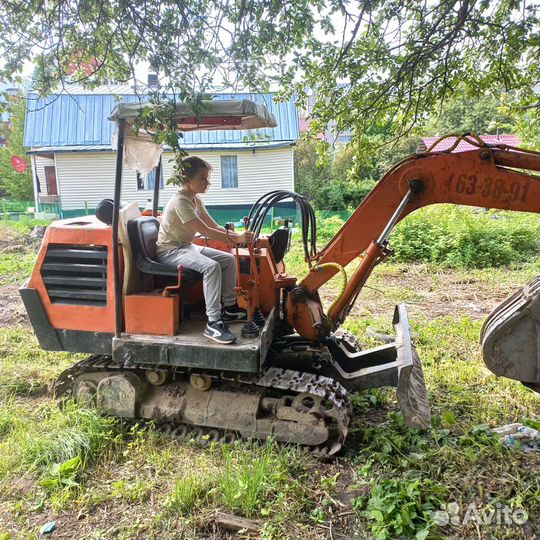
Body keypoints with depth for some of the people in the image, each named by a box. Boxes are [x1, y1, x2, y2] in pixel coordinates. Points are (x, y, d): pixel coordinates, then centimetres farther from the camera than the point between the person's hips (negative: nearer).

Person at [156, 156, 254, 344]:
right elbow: (205, 231, -26)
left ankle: (229, 308, 10)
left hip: (187, 246, 10)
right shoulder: (180, 201, -21)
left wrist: (238, 235, -10)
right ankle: (213, 323, -31)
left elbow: (215, 226, 5)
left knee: (229, 259, 1)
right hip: (170, 251, -9)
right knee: (211, 267, -33)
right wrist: (236, 238, -25)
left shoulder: (196, 200, 8)